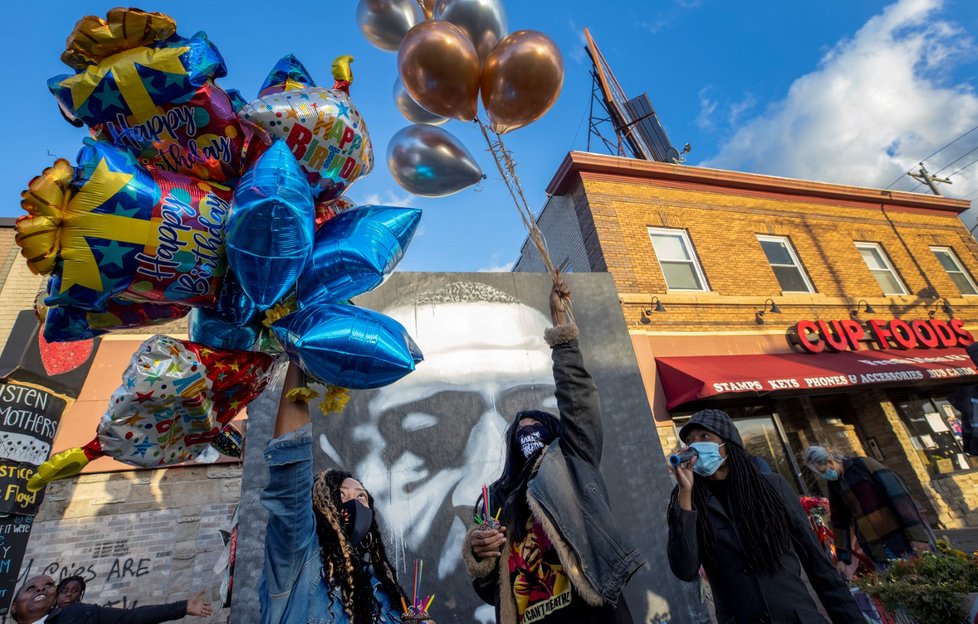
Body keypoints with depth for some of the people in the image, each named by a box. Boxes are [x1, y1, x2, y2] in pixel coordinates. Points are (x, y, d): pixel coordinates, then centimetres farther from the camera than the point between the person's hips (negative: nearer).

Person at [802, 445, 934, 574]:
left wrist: (916, 533, -19)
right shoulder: (833, 485, 6)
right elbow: (840, 521, 8)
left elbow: (897, 494, -13)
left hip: (902, 537, -4)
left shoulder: (864, 465, -9)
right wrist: (842, 557, 4)